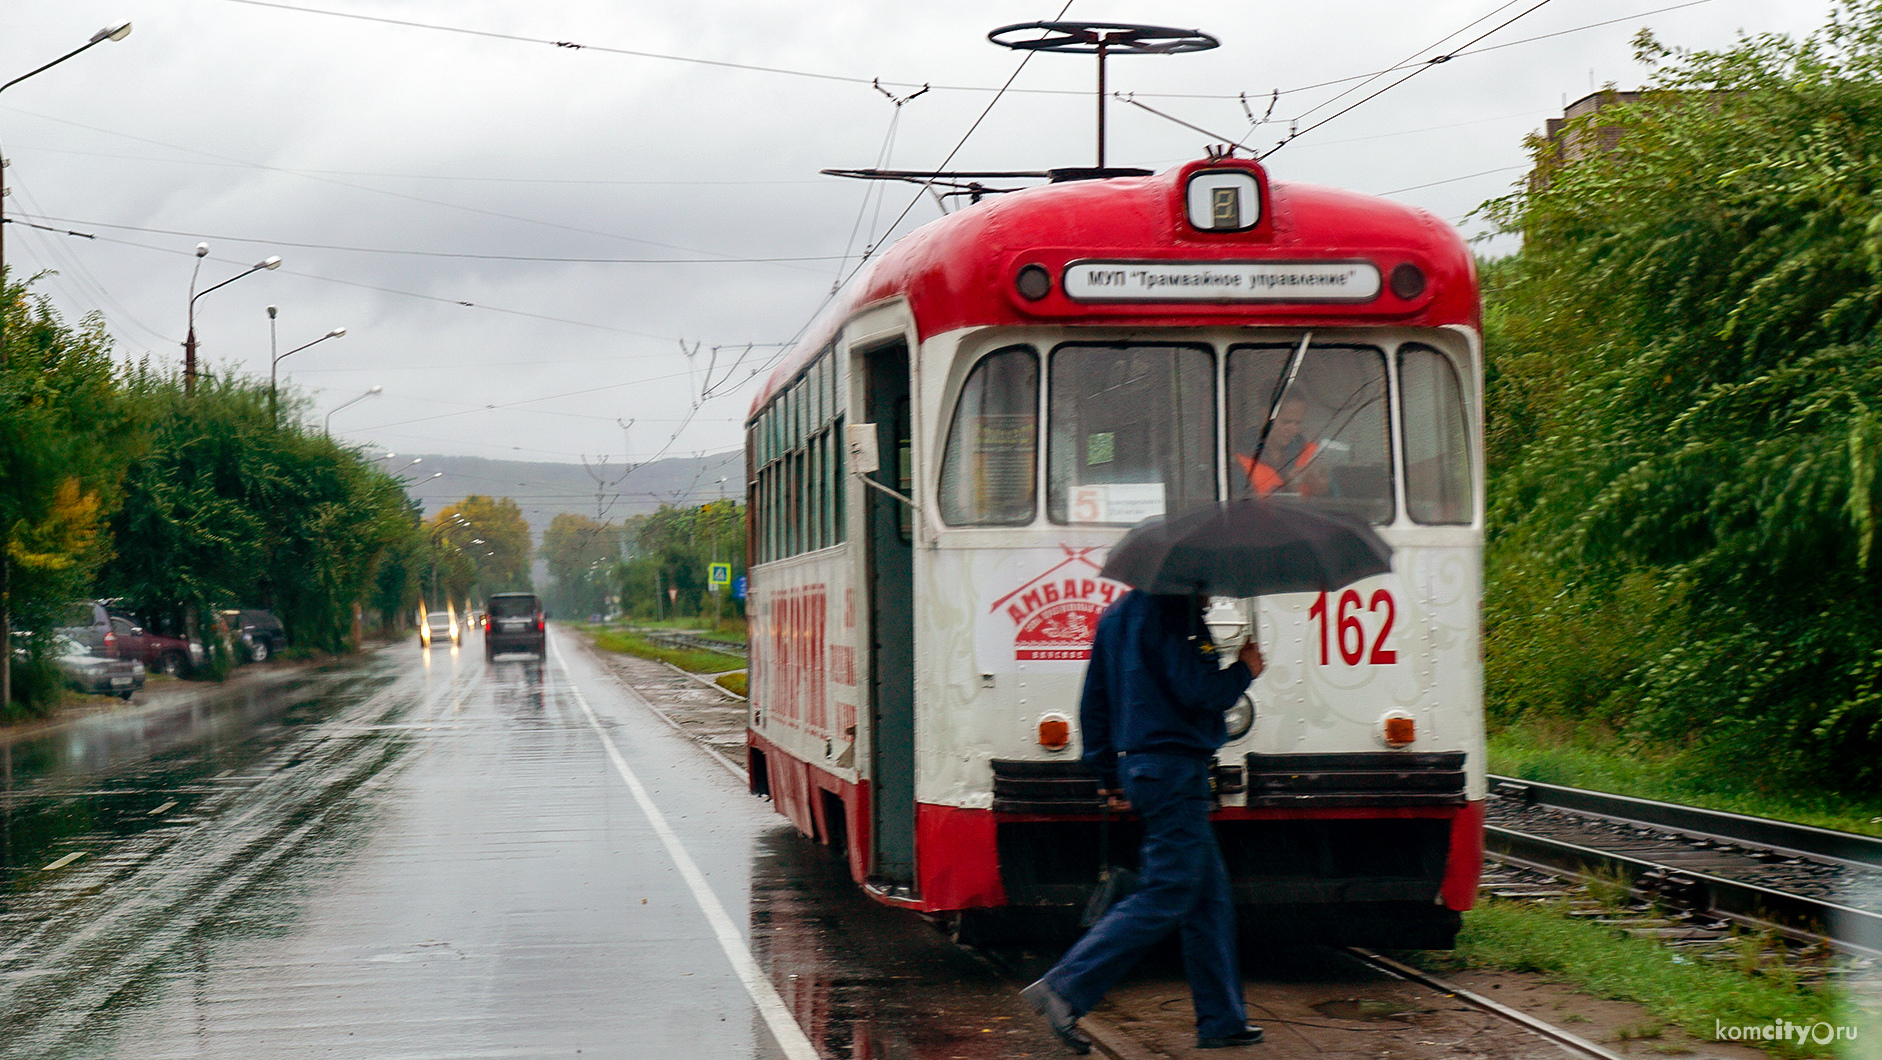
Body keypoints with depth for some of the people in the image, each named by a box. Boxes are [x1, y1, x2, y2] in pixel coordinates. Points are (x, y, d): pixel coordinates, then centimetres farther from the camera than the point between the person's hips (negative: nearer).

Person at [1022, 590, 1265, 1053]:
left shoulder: (1116, 614, 17)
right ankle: (1064, 990, -13)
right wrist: (1243, 670, -1)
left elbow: (1092, 704, 20)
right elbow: (1197, 692, -20)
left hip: (1137, 764, 10)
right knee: (1165, 896, -9)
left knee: (1210, 894, 13)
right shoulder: (1175, 613, -12)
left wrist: (1108, 774, 25)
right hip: (1173, 766, -10)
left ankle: (1221, 1020, 15)